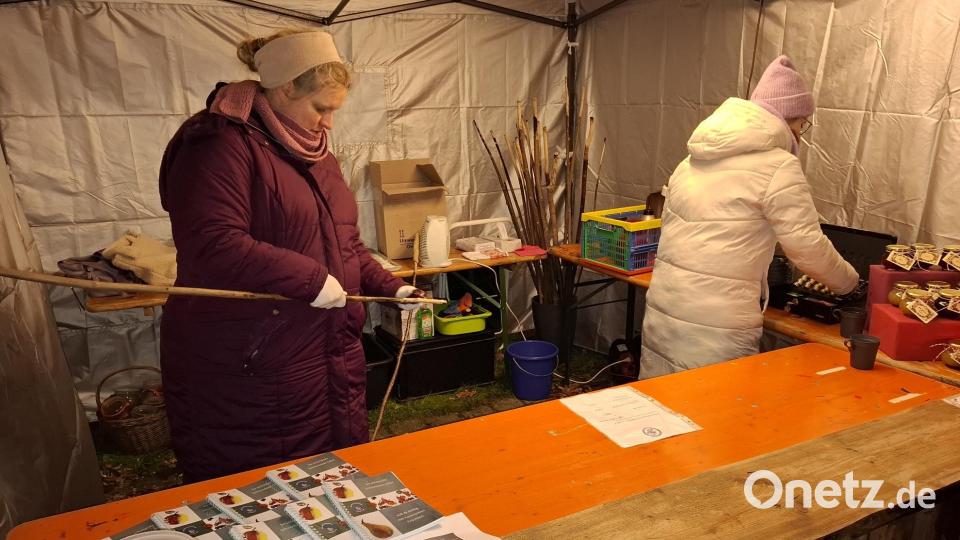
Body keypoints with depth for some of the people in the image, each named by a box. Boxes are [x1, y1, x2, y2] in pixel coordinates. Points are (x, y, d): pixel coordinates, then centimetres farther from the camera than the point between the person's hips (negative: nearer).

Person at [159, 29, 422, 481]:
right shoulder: (222, 146, -13)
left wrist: (390, 289, 6)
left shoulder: (316, 154, 15)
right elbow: (212, 246, -26)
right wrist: (311, 279, -23)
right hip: (243, 377, -8)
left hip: (329, 363, 8)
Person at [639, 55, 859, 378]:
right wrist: (848, 282, 13)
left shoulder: (694, 159, 14)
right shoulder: (777, 166, -8)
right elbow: (808, 246, -5)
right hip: (715, 326, -7)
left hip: (662, 306, 7)